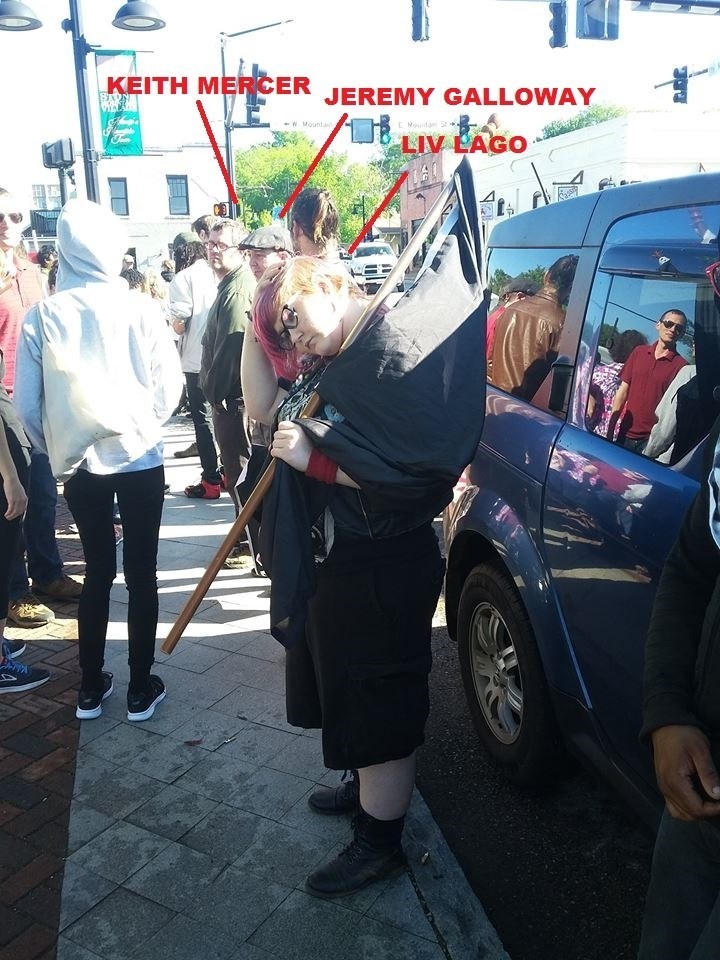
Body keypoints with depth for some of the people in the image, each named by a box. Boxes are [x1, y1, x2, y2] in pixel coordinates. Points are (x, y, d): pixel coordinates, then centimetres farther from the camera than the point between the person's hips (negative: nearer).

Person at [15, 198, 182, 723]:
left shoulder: (42, 316, -7)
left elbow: (27, 405, -4)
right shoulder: (138, 308, -11)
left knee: (97, 572, 17)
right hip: (140, 459, -2)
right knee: (141, 574, 10)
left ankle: (91, 688, 26)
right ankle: (141, 689, 19)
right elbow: (169, 385, -7)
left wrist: (57, 447, 14)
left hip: (79, 464, 2)